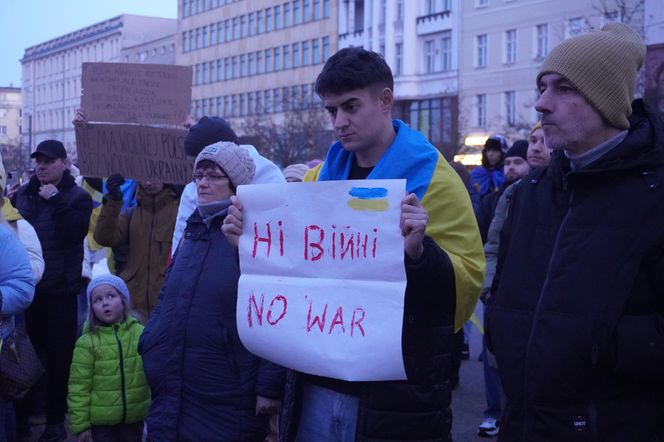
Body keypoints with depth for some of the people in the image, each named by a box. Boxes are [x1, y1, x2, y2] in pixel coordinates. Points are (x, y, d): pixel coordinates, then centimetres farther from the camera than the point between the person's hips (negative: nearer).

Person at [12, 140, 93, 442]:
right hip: (26, 286, 3)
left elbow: (74, 234, -17)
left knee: (59, 355, 4)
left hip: (60, 289, -3)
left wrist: (56, 201, -19)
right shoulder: (23, 194, 9)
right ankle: (22, 415, 20)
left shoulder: (78, 197, -2)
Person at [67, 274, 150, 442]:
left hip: (134, 417, 2)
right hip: (101, 420, -2)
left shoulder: (140, 334, -3)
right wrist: (80, 423, -8)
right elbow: (79, 387, -8)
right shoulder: (87, 342, -11)